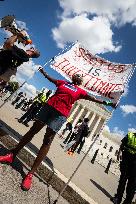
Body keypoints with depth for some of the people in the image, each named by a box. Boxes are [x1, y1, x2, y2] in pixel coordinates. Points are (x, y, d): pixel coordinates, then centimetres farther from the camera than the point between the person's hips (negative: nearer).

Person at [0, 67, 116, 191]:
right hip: (49, 106, 3)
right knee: (33, 130, 6)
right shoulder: (63, 82, 19)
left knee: (47, 141, -5)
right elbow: (51, 79, 31)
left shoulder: (80, 91, 13)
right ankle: (12, 155, 23)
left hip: (61, 114, -2)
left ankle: (31, 174, 3)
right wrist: (44, 72, 39)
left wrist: (106, 103, 12)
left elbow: (92, 98, 13)